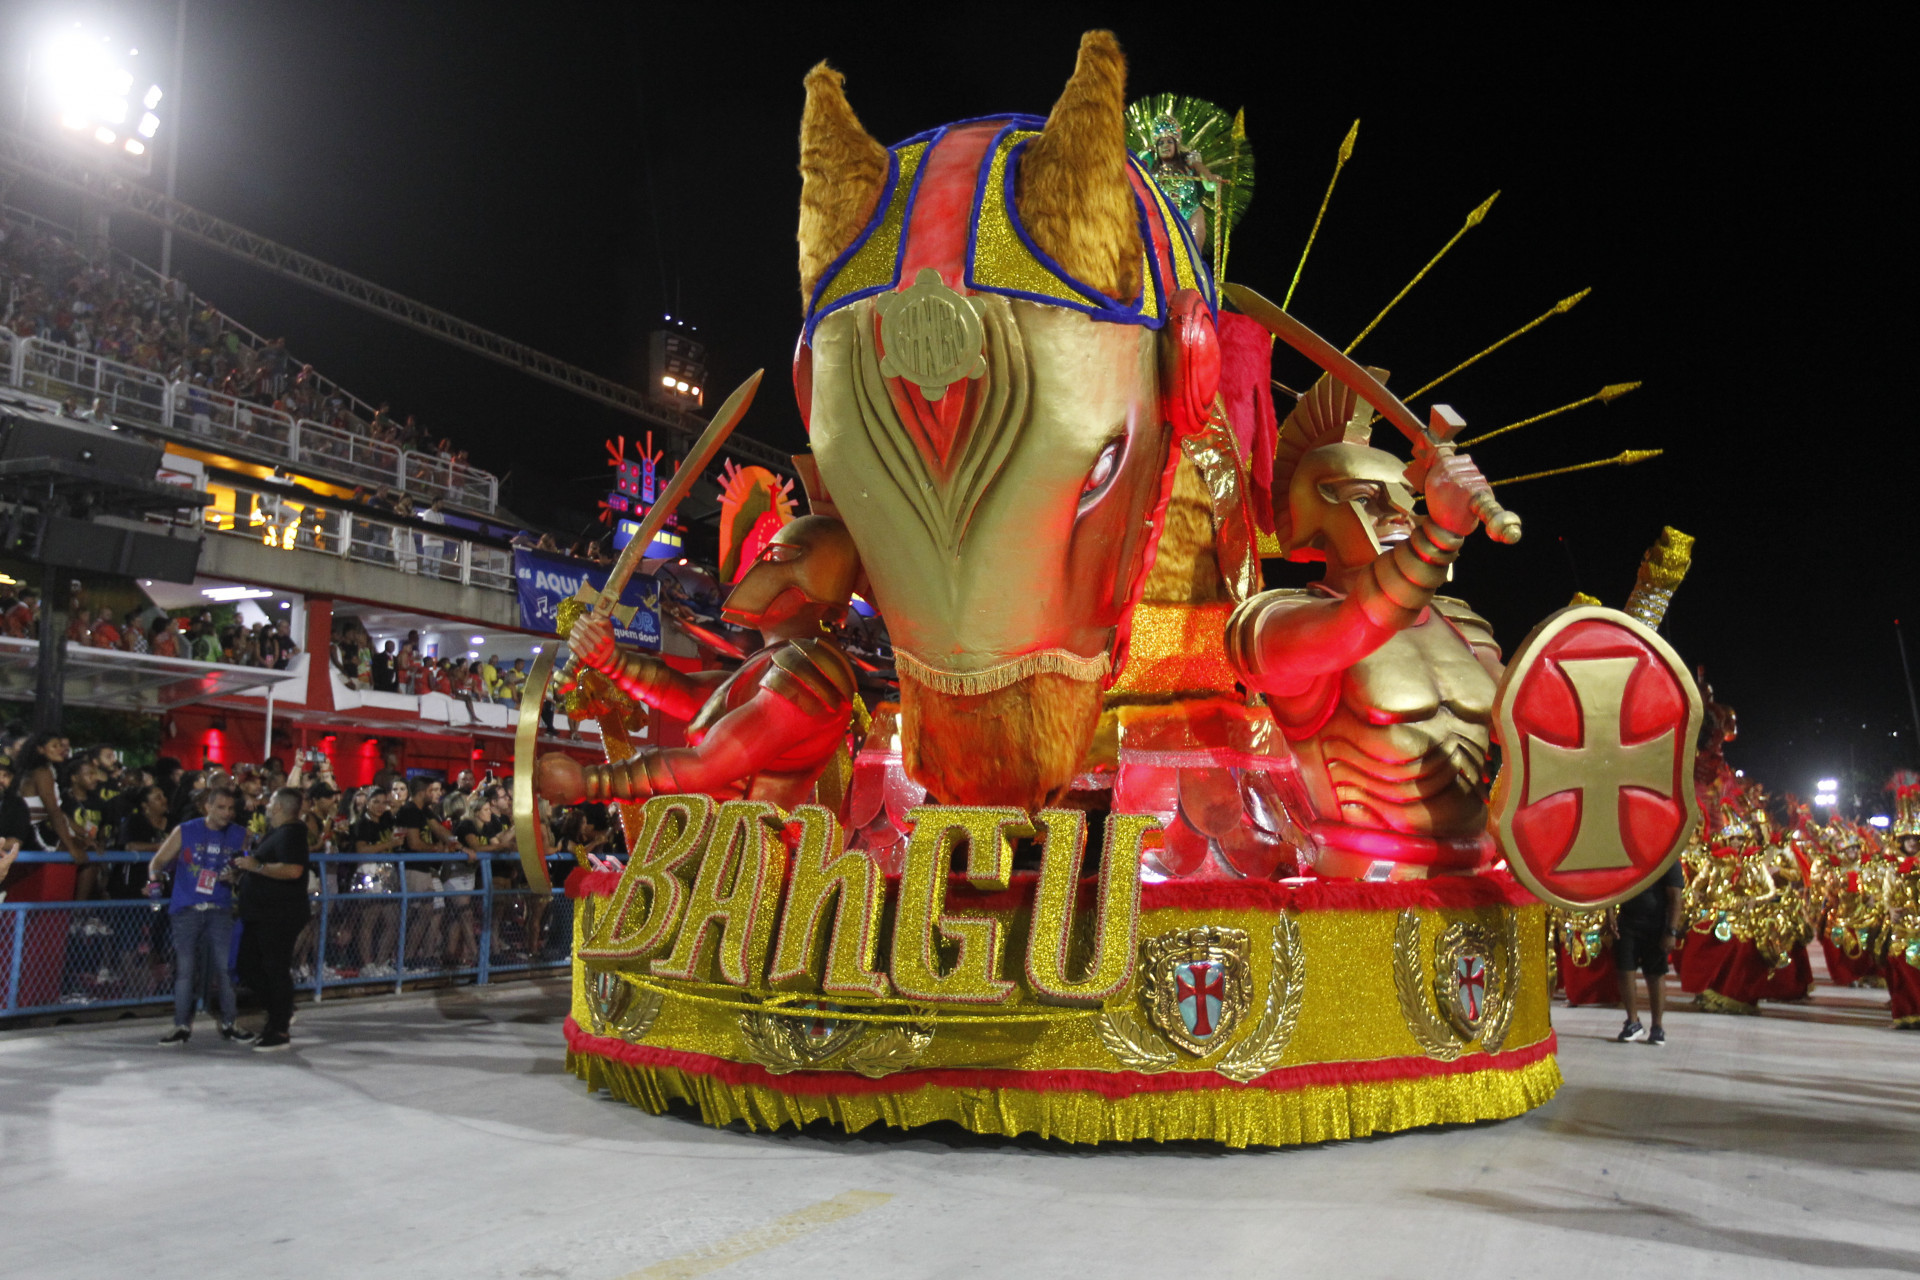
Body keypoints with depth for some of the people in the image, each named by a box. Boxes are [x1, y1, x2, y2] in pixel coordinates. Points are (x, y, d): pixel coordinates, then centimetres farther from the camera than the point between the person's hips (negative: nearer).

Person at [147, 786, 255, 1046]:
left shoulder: (240, 835, 5)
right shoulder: (185, 831, 3)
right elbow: (158, 861, 5)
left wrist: (234, 877, -11)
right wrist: (154, 880, -15)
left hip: (220, 910, 1)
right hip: (186, 908, -1)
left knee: (223, 967, -1)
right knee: (185, 968, 2)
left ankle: (228, 1024, 9)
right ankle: (182, 1026, 11)